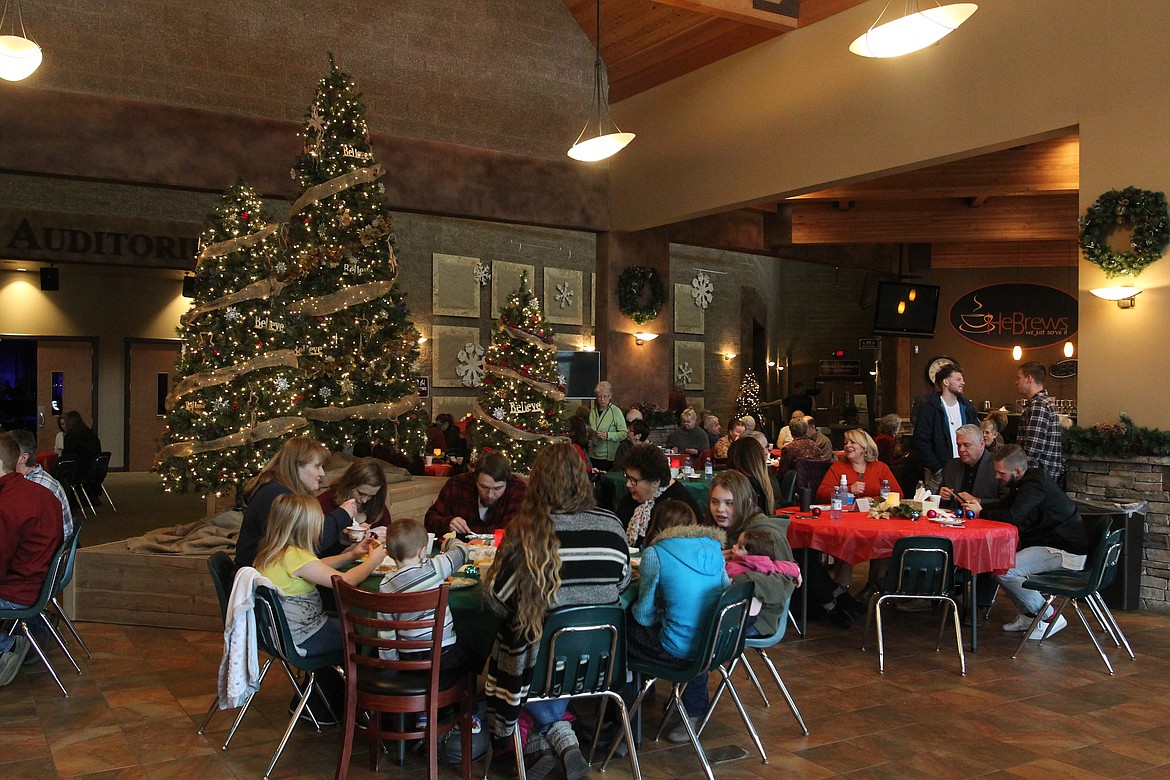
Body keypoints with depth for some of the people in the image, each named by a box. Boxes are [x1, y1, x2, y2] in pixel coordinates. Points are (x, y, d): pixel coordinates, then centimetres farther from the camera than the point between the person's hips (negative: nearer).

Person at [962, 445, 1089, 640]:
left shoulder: (1035, 483, -20)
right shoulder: (1025, 482, 10)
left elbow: (1013, 517, -30)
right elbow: (1003, 507, 15)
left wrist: (981, 512, -16)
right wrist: (979, 504, -4)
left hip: (1066, 551, -11)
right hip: (1045, 542, 11)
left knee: (1004, 570, -22)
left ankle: (1049, 617, -6)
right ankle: (1029, 615, 14)